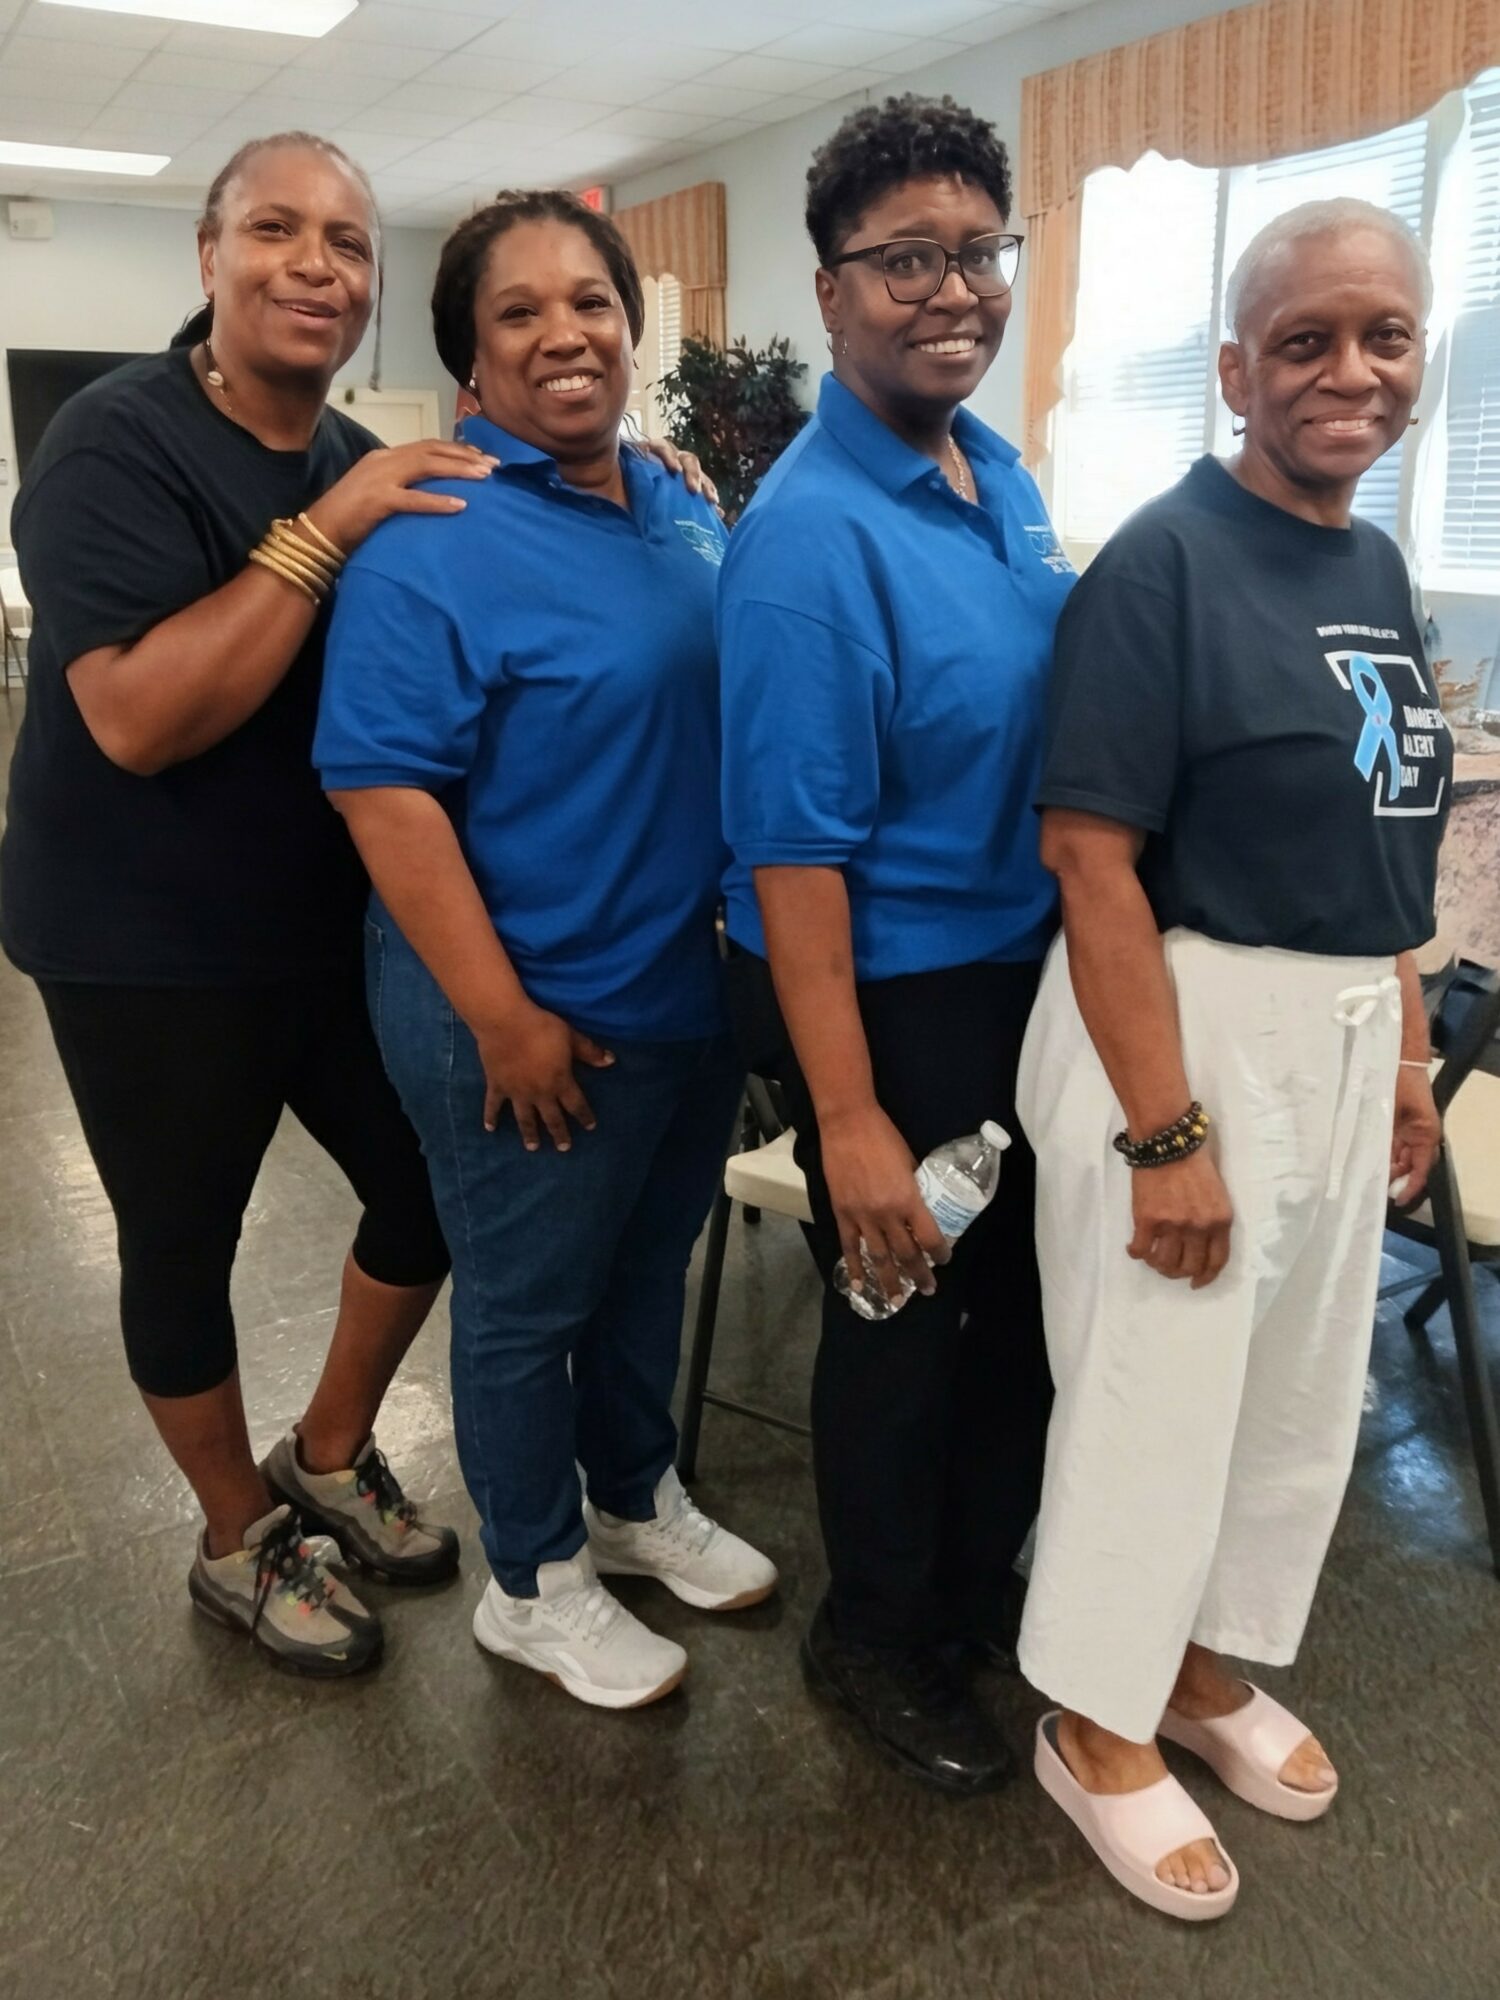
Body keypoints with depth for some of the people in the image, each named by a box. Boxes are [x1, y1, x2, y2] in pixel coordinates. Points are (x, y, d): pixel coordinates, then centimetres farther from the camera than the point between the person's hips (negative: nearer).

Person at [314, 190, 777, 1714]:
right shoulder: (432, 538, -16)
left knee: (649, 1273, 23)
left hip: (699, 993, 7)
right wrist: (500, 1016, -22)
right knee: (528, 1303, 12)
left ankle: (636, 1501, 46)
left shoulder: (681, 511, 8)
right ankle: (535, 1585, 33)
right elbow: (383, 790, -20)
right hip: (540, 1016, -7)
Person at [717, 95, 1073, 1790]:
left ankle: (978, 1588, 47)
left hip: (1026, 967, 8)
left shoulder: (1005, 475, 5)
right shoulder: (811, 537, -21)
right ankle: (873, 1635, 38)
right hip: (891, 994, -8)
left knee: (1029, 1298, 21)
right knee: (906, 1319, 10)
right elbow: (792, 848, -24)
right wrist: (848, 1119, -24)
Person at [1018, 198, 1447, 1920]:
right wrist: (1167, 1131, -23)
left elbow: (1378, 846, 15)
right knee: (1157, 1392, 5)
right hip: (1186, 1023, -8)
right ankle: (1095, 1724, 29)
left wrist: (1406, 1052, 13)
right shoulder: (1164, 562, -15)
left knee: (1305, 1384, 19)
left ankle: (1203, 1660, 42)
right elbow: (1090, 855, -21)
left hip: (1344, 1034, 8)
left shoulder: (1376, 568, 9)